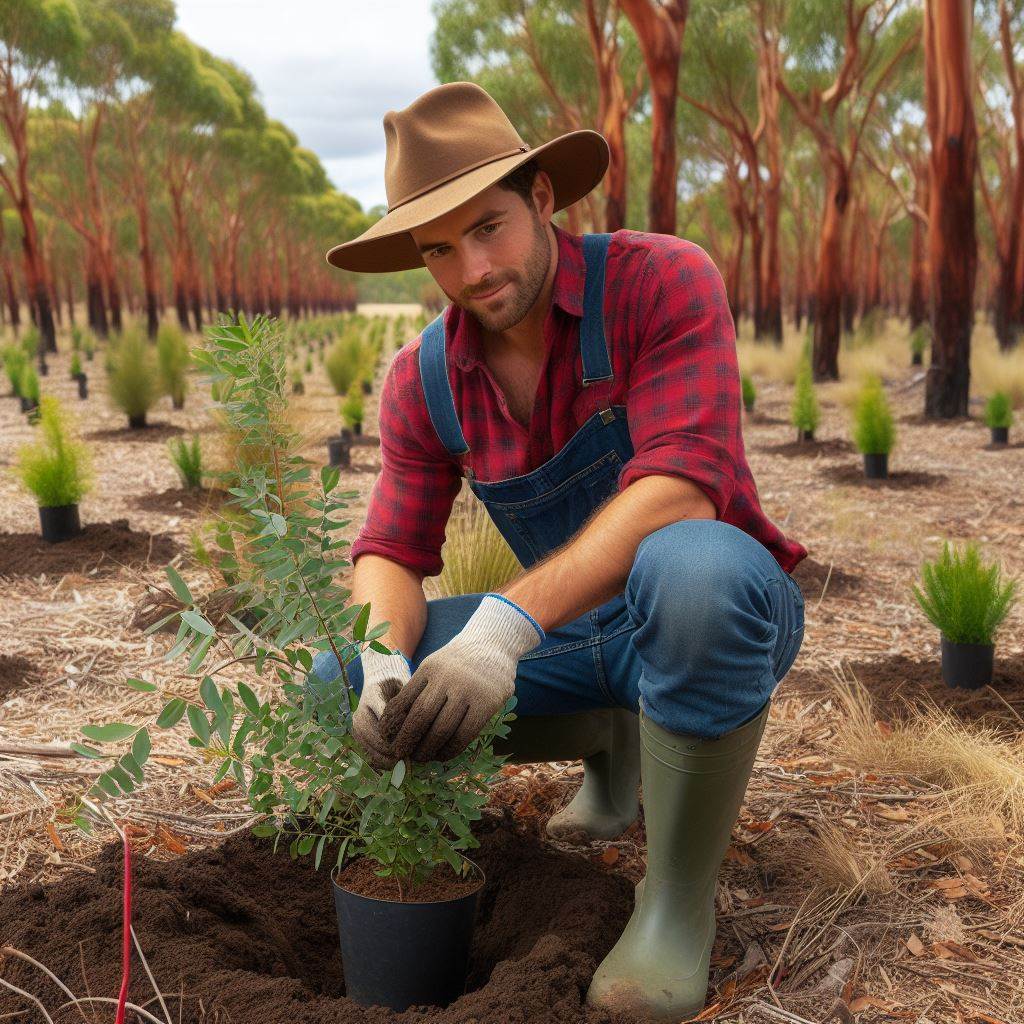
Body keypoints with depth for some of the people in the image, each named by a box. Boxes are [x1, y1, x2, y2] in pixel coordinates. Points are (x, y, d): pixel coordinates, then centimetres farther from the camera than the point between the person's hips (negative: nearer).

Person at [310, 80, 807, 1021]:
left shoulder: (665, 281, -20)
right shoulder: (422, 384, -4)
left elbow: (681, 489, -32)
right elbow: (392, 555, -5)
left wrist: (509, 622, -43)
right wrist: (383, 665, -30)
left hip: (724, 611, -5)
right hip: (579, 635, 6)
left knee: (693, 568, -42)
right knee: (339, 677, -8)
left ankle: (679, 896, -19)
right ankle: (617, 745, 10)